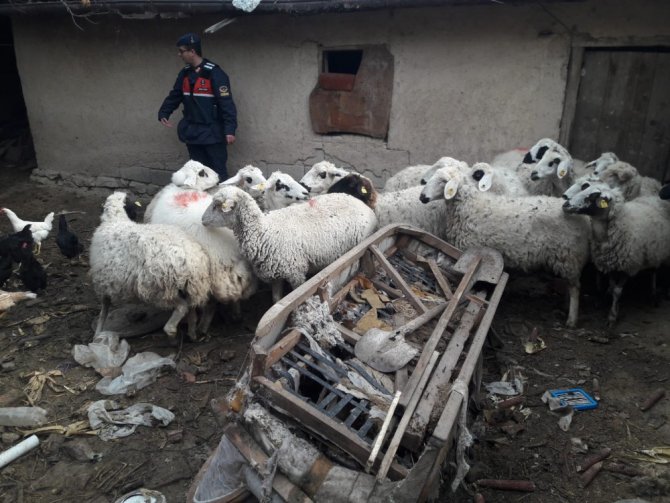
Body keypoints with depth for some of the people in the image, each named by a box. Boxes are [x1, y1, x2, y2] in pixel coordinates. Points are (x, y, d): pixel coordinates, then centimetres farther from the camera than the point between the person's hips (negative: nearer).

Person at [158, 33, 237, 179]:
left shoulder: (214, 73, -14)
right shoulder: (185, 73, 10)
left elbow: (226, 102, -18)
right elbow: (175, 95, 20)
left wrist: (229, 129, -25)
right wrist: (163, 113, 5)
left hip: (212, 133, -7)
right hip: (192, 132, 7)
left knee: (218, 173, -3)